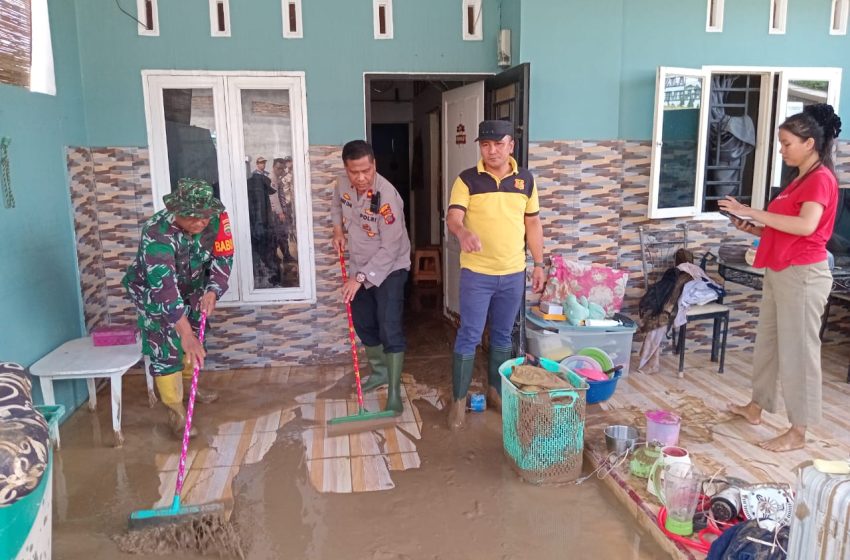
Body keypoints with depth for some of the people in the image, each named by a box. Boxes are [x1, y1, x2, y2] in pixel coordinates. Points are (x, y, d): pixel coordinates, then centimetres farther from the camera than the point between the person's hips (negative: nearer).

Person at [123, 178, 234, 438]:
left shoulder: (216, 220, -25)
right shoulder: (157, 232, -40)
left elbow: (223, 257, -15)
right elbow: (163, 285, -47)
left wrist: (212, 292, -33)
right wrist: (185, 332, -54)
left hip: (191, 287, 6)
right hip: (153, 291, -6)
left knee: (195, 338, 19)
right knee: (165, 348, -9)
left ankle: (188, 385, 43)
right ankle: (175, 410, 2)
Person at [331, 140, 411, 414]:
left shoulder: (387, 196, -29)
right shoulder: (343, 185, -8)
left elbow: (390, 249, -27)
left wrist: (360, 278, -28)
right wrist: (338, 230, 2)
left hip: (389, 269, -7)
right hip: (360, 268, 7)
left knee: (389, 329, -10)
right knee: (364, 325, 15)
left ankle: (394, 392, -2)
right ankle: (379, 371, 36)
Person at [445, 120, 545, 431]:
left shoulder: (525, 179, 4)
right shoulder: (467, 180, -6)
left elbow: (533, 223, 10)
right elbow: (453, 216, -19)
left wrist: (538, 264, 8)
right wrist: (462, 232, -42)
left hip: (513, 274, 3)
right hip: (476, 273, -3)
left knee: (502, 336, 15)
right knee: (469, 336, 1)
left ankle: (496, 390, 32)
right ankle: (459, 399, 13)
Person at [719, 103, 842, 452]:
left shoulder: (821, 179, -12)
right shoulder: (800, 180, 17)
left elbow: (806, 226, -29)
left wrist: (752, 212, -27)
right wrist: (753, 229, 3)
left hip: (803, 275, -10)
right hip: (779, 273, 10)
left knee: (798, 350, -2)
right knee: (767, 341, 17)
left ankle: (798, 431, 8)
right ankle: (756, 407, 31)